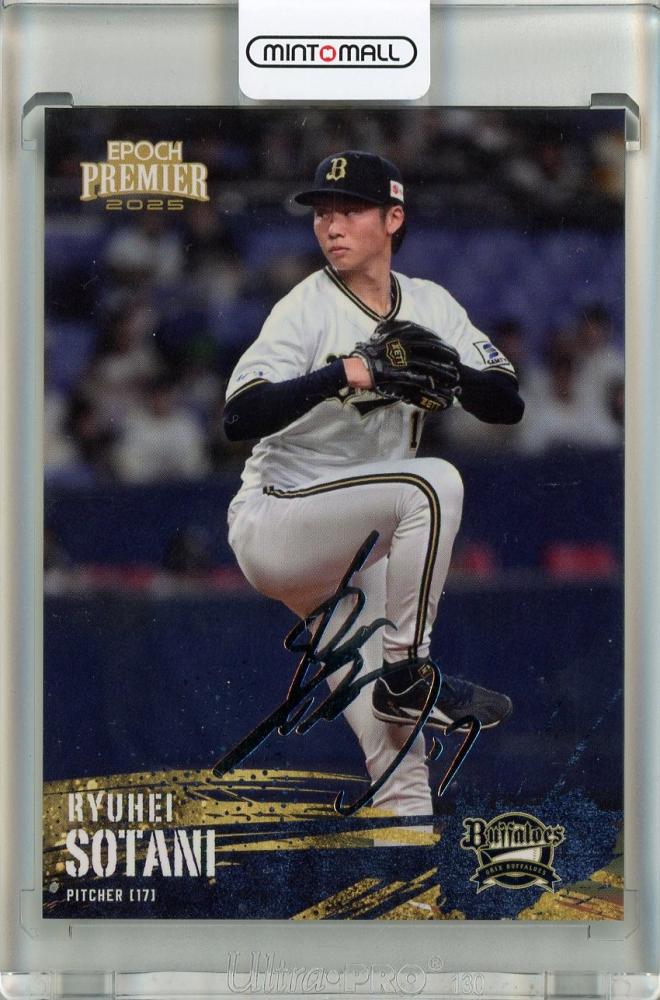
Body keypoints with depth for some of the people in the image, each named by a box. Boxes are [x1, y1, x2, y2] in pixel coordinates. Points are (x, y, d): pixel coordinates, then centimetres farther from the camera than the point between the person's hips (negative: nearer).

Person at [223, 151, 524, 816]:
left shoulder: (429, 306, 6)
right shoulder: (306, 308, -12)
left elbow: (507, 404, -2)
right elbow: (238, 418, -25)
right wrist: (341, 373, -37)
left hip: (351, 551, 6)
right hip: (273, 528, -6)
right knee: (433, 483, -28)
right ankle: (408, 676, -19)